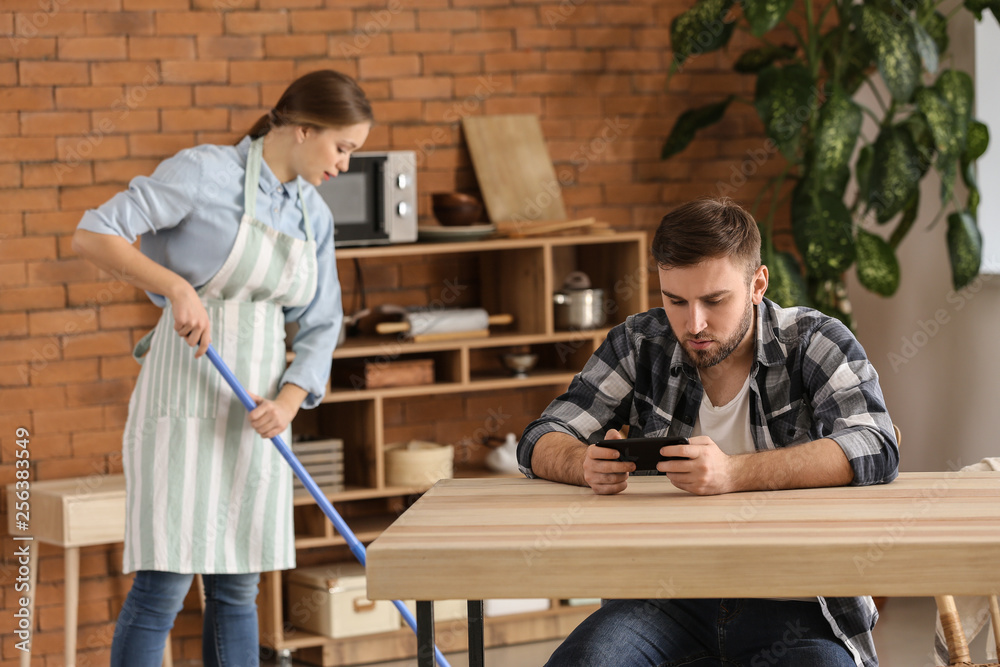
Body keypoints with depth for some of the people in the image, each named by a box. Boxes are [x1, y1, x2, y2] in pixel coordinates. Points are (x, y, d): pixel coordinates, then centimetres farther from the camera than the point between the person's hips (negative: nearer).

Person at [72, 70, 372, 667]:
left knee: (237, 588, 9)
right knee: (163, 585, -9)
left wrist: (288, 403, -8)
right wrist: (178, 288, -28)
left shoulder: (315, 217, 11)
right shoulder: (206, 173, -10)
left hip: (254, 411, 7)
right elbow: (94, 234, -15)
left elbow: (319, 327, 10)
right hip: (184, 399, -7)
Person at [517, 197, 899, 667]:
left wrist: (734, 473, -28)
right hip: (669, 601, 2)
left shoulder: (816, 342, 1)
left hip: (795, 605, -2)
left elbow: (876, 450, -15)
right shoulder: (639, 344, 9)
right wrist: (588, 465, -17)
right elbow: (541, 441, 9)